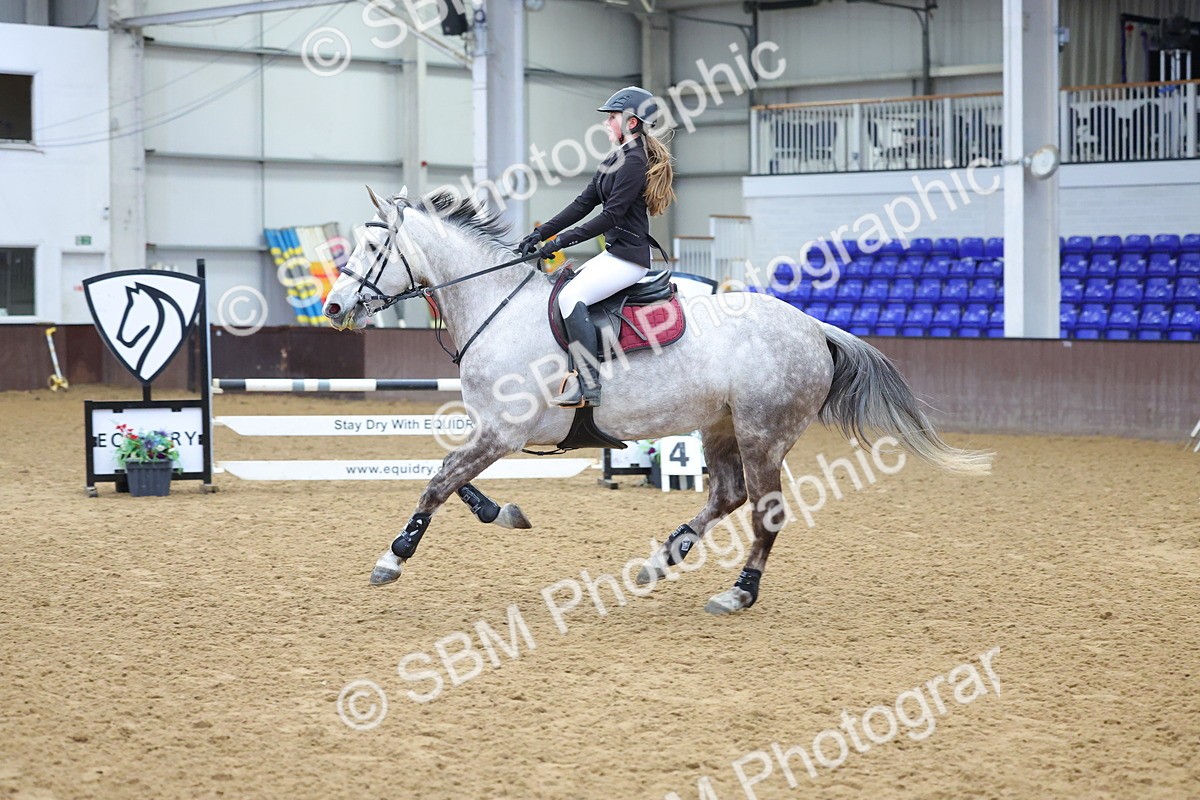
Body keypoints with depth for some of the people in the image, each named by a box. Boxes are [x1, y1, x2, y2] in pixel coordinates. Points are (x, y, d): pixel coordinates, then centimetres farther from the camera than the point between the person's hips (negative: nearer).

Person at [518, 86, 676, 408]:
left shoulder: (633, 161, -15)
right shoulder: (616, 159, 16)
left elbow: (611, 215, -19)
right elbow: (584, 203, 16)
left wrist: (562, 240, -17)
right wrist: (541, 233, 8)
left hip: (628, 256, -11)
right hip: (615, 253, 11)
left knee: (571, 297, -23)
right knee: (562, 293, 7)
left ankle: (589, 386, -24)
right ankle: (574, 375, -1)